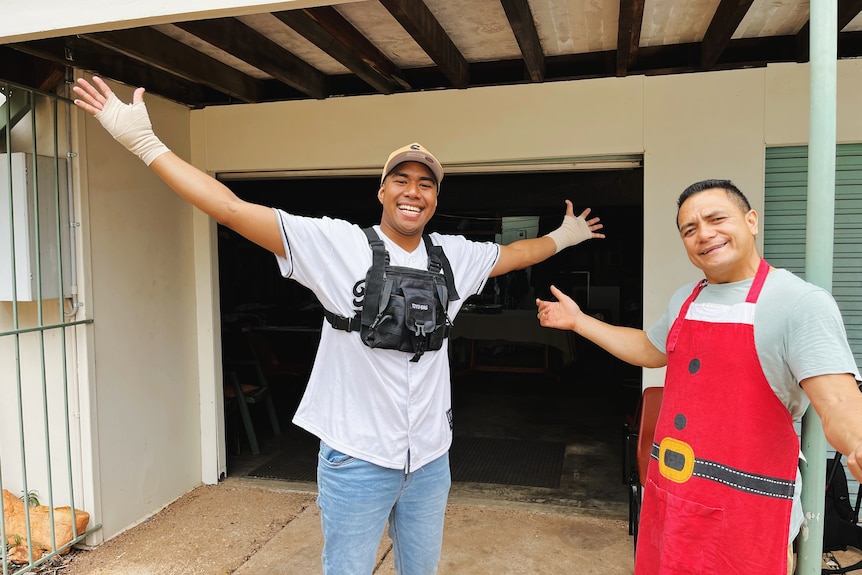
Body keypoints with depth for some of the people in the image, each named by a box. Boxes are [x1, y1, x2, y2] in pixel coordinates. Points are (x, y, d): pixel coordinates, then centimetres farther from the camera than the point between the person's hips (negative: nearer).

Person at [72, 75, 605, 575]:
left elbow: (514, 253, 23)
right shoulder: (339, 244, -12)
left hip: (431, 458, 5)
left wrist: (562, 237, 35)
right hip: (357, 459, -4)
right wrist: (146, 143, -19)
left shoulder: (453, 256, 3)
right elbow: (233, 210, -16)